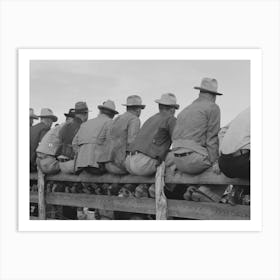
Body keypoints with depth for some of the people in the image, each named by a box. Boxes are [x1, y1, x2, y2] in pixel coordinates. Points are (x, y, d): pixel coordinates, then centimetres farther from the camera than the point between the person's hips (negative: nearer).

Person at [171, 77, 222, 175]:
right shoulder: (213, 107, 2)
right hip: (195, 160, -7)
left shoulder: (184, 111, 23)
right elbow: (212, 137, -8)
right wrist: (215, 162, -7)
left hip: (178, 162, 7)